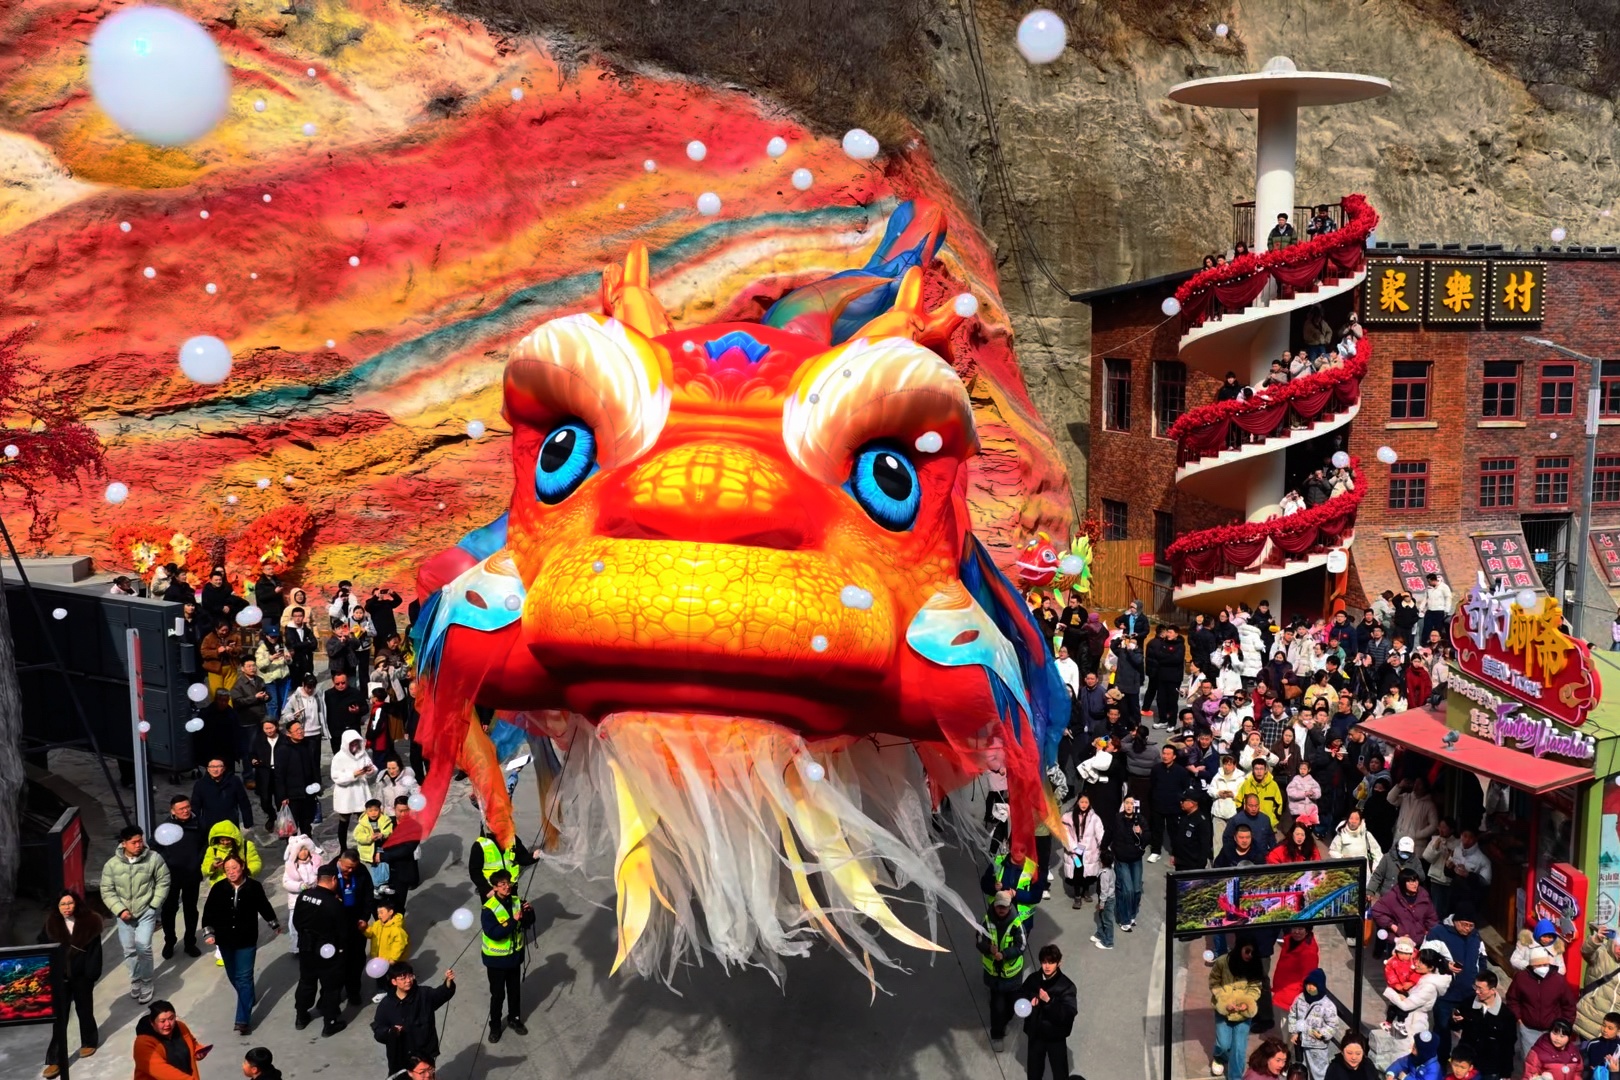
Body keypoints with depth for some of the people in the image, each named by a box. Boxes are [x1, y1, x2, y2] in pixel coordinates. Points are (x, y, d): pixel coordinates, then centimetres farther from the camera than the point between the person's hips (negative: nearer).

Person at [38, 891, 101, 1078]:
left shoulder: (89, 922, -8)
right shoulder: (51, 924, -2)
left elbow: (95, 951, -8)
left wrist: (92, 973, -14)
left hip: (82, 977, -1)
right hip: (59, 978, 1)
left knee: (84, 1011, 17)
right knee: (59, 1018, 2)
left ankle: (89, 1042, 38)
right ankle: (55, 1060, 5)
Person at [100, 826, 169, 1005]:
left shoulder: (153, 859, -11)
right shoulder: (112, 864, -7)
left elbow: (163, 882, -2)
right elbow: (107, 891, -3)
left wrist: (154, 905, -7)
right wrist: (120, 910, -13)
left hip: (146, 911, -2)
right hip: (124, 914, 2)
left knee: (143, 946, -13)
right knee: (129, 950, 10)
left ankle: (145, 984, 4)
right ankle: (136, 981, 33)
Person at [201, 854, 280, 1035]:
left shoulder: (254, 887, -11)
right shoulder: (218, 889, -9)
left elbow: (264, 907, 4)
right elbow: (209, 911, -1)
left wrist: (275, 924, 17)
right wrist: (210, 933, -10)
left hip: (247, 940, -3)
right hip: (225, 940, 3)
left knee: (244, 978, -6)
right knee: (233, 976, 20)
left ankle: (243, 1020, -7)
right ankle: (248, 997, 47)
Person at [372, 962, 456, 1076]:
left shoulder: (424, 994, -10)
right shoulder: (386, 1004, -9)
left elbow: (442, 993, -27)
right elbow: (377, 1031, -5)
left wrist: (449, 982, -49)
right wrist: (390, 1031, -26)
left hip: (424, 1055, 0)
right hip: (399, 1058, 0)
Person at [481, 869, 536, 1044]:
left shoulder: (517, 902, -7)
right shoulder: (489, 908, -23)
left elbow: (528, 924, -1)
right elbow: (493, 933, -31)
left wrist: (529, 912, -22)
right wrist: (513, 921, -37)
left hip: (514, 955, 5)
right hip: (496, 959, -4)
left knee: (515, 991, 20)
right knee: (498, 994, 10)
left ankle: (514, 1019, 40)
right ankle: (495, 1026, 28)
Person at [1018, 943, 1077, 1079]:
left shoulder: (1066, 986, -18)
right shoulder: (1033, 979, -6)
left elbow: (1069, 1014, -25)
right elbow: (1020, 995, 8)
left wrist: (1049, 1001, -34)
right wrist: (1028, 1002, -14)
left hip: (1056, 1036, -4)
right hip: (1035, 1033, 4)